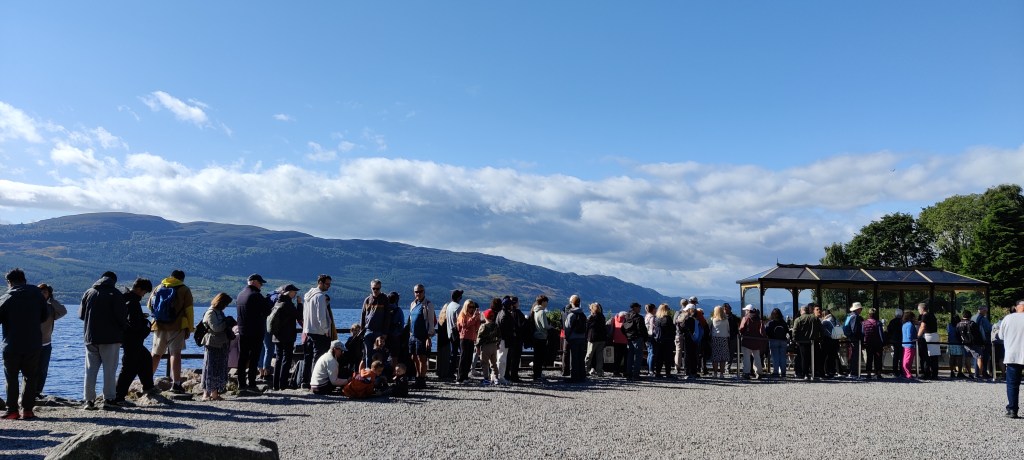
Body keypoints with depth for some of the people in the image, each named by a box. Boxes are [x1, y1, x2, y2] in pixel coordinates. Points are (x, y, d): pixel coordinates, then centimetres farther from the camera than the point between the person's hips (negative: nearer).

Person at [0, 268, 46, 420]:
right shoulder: (37, 293, 1)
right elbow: (45, 316, 8)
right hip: (33, 345, 2)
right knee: (31, 377, 10)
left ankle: (12, 410, 8)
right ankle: (27, 410, 6)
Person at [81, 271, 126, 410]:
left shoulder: (88, 293, 8)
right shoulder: (115, 294, -7)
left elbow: (81, 315, 14)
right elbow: (122, 316, -12)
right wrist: (125, 328, 6)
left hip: (91, 337, 4)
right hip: (111, 338, -4)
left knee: (90, 370, 9)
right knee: (110, 370, 1)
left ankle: (89, 400, 7)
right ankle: (109, 400, 2)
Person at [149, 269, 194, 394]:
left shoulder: (159, 287, 11)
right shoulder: (184, 290, 0)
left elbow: (149, 305, 15)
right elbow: (189, 311, -4)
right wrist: (190, 328, 0)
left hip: (159, 326, 4)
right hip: (177, 326, -4)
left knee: (156, 354, 15)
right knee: (176, 353, -4)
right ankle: (176, 383, -8)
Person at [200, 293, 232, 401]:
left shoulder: (219, 312, 17)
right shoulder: (210, 313, -12)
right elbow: (215, 328, -20)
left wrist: (228, 324, 8)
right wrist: (226, 323, -11)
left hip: (221, 345, 9)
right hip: (212, 344, -9)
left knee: (219, 368, 9)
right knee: (210, 368, -5)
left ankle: (214, 393, 14)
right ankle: (206, 393, 0)